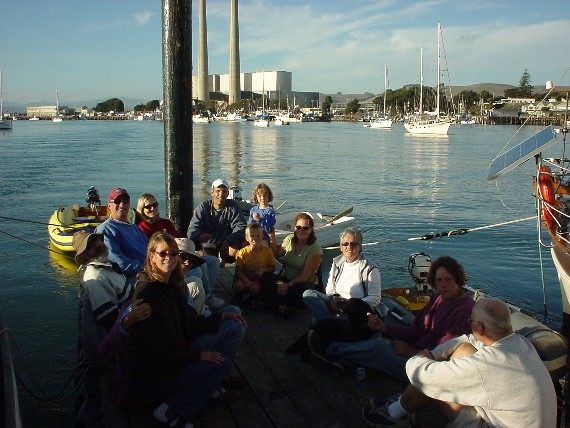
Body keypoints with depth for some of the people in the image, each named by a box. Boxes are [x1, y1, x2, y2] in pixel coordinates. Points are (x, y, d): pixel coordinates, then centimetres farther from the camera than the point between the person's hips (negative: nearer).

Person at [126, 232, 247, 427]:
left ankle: (210, 385, 4)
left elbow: (191, 323, 10)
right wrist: (198, 355, -15)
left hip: (176, 352, 9)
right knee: (222, 361, -19)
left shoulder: (170, 285, 7)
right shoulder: (147, 292, -22)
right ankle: (173, 411, -10)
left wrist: (221, 316, 0)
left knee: (234, 327, 3)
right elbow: (161, 342, -23)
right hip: (154, 370, -9)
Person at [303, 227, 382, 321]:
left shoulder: (370, 269, -8)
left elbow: (375, 299, -9)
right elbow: (330, 288, 17)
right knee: (308, 294, -16)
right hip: (336, 306, 7)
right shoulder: (336, 262, 10)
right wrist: (334, 299, -7)